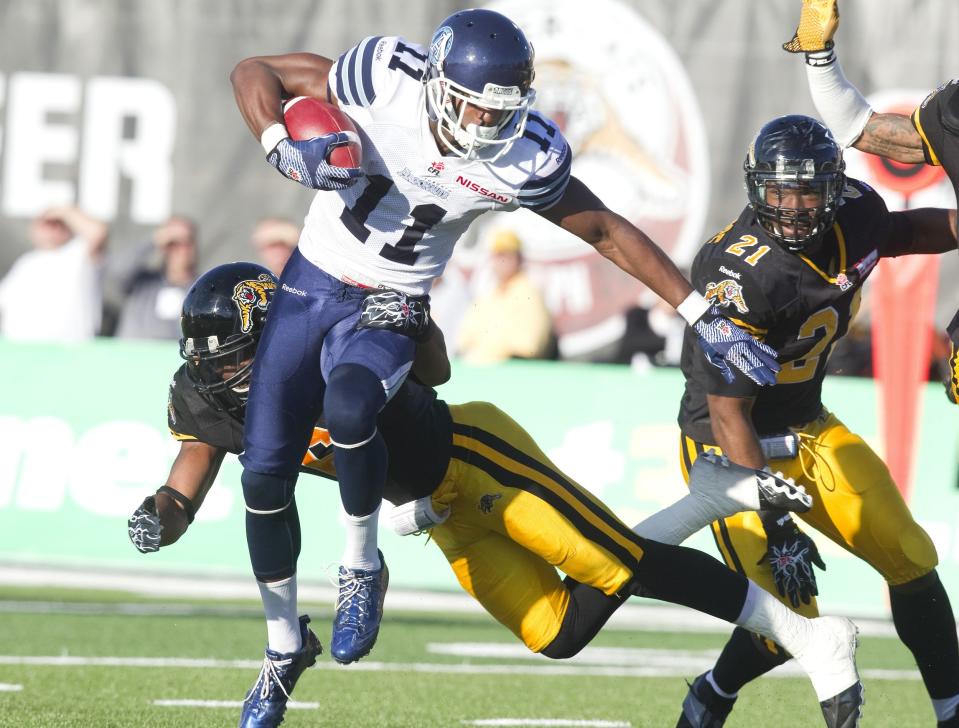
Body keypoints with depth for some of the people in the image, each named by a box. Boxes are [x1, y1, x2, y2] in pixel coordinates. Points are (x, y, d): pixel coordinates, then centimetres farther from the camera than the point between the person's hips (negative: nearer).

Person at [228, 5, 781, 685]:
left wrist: (708, 319, -4)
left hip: (387, 312, -1)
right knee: (264, 473, -2)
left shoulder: (525, 157, -18)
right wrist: (286, 153, -26)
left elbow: (609, 233, -3)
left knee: (349, 402, -34)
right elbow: (254, 72, -9)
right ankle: (284, 646, 22)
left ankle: (361, 566, -8)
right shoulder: (387, 78, -20)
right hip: (310, 286, 1)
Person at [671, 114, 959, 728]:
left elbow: (905, 233, 19)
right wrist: (772, 522, -29)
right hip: (734, 448, -7)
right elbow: (727, 413, -26)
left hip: (810, 431, 7)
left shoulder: (854, 215, -10)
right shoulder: (741, 276, -30)